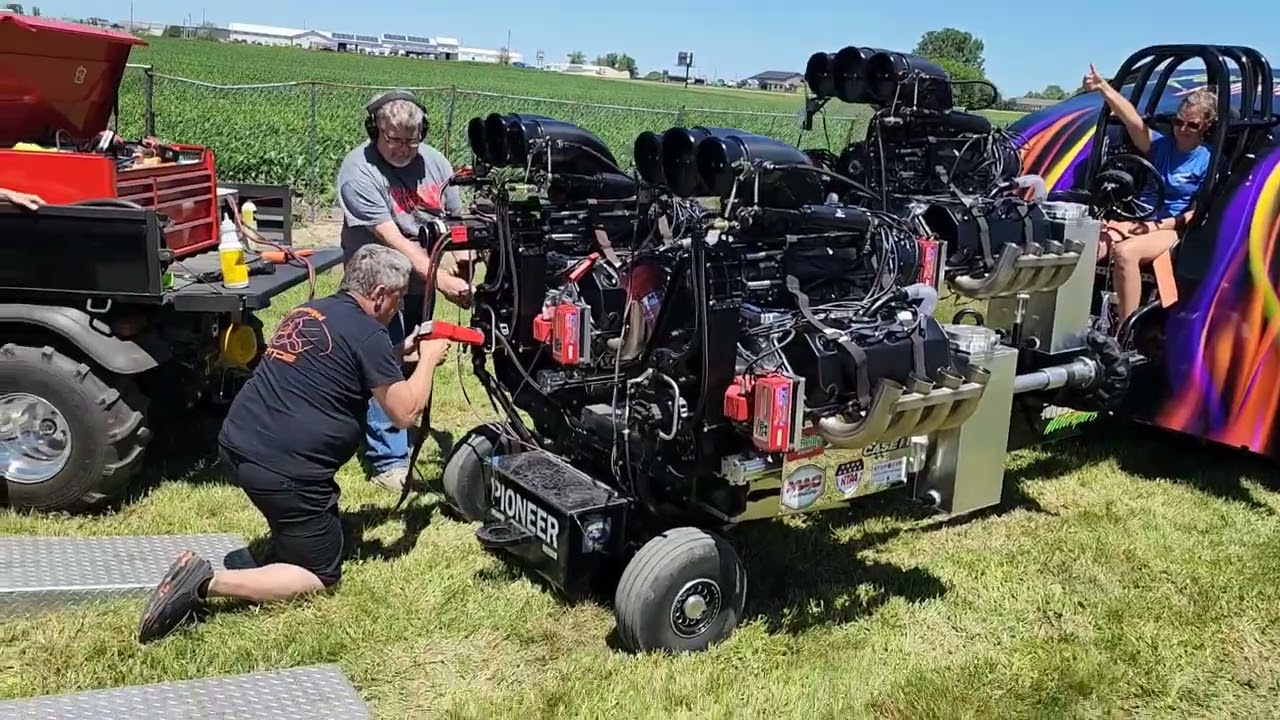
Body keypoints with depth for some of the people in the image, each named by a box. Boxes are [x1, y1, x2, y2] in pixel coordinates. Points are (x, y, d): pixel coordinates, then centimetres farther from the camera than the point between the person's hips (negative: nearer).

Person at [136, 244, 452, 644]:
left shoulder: (309, 311, 16)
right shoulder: (367, 333, -9)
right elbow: (404, 413, -5)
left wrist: (403, 351, 28)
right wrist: (428, 360, 9)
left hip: (238, 443, 9)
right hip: (283, 468, -9)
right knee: (321, 577, 4)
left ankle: (286, 543, 27)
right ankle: (208, 582, -11)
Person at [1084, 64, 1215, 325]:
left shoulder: (1209, 162, 1)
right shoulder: (1161, 145, 9)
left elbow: (1198, 212, -2)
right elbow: (1134, 122, -10)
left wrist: (1158, 225, -16)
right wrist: (1103, 87, -27)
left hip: (1171, 229, -4)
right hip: (1135, 219, 4)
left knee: (1125, 252, -37)